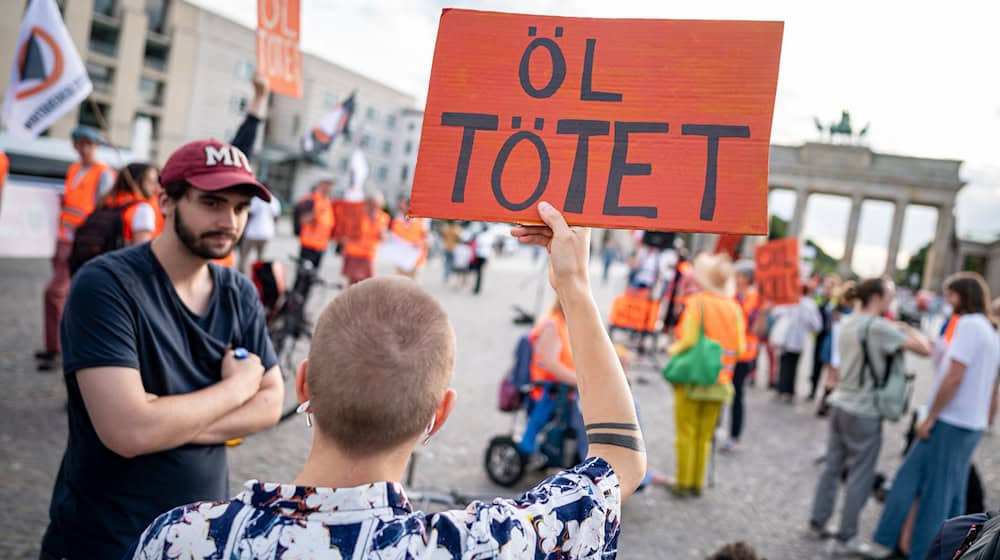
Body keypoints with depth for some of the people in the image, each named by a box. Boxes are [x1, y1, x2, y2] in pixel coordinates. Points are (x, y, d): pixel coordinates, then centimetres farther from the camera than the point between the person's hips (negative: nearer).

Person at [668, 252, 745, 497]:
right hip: (720, 382, 4)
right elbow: (740, 347, -1)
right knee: (705, 435, 13)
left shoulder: (697, 302, -11)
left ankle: (683, 483, 9)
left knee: (686, 433, 5)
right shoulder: (734, 307, 0)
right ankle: (697, 483, 19)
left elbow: (689, 340, -18)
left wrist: (673, 349, 1)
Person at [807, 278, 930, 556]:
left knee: (832, 466, 16)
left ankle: (818, 522, 25)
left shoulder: (847, 324, 9)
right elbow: (925, 350, -19)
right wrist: (910, 330, 1)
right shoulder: (879, 327, -17)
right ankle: (846, 538, 8)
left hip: (840, 404, 8)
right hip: (864, 412, -8)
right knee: (860, 476, 2)